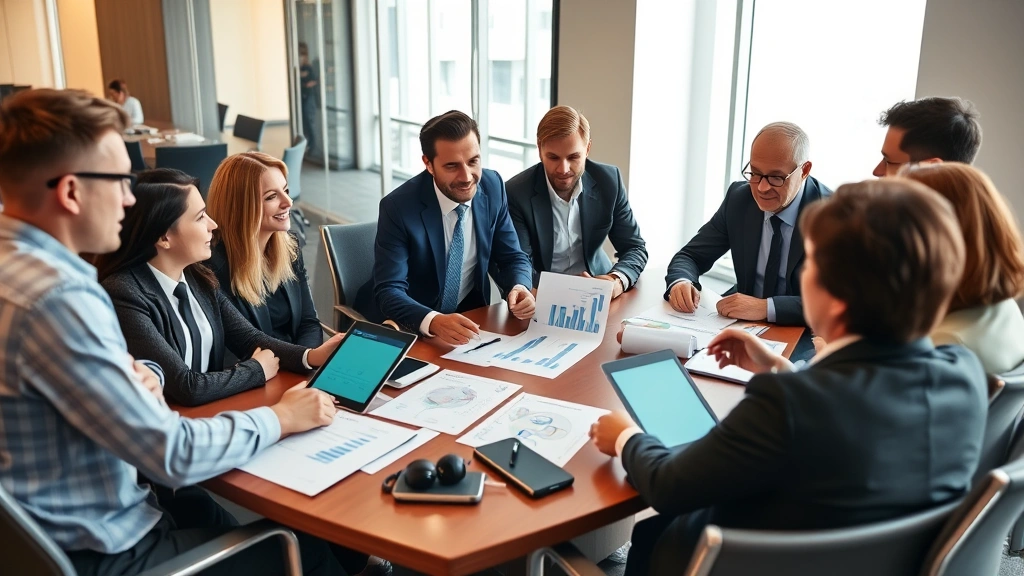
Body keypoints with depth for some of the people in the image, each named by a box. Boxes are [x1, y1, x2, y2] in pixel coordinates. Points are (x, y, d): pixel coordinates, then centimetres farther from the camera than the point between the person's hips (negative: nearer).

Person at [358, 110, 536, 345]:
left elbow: (511, 258, 1)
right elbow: (389, 290, -23)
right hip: (409, 326, -3)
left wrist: (520, 289, -21)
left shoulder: (492, 186, -7)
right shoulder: (399, 207, -20)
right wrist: (434, 322, -41)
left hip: (470, 316, 3)